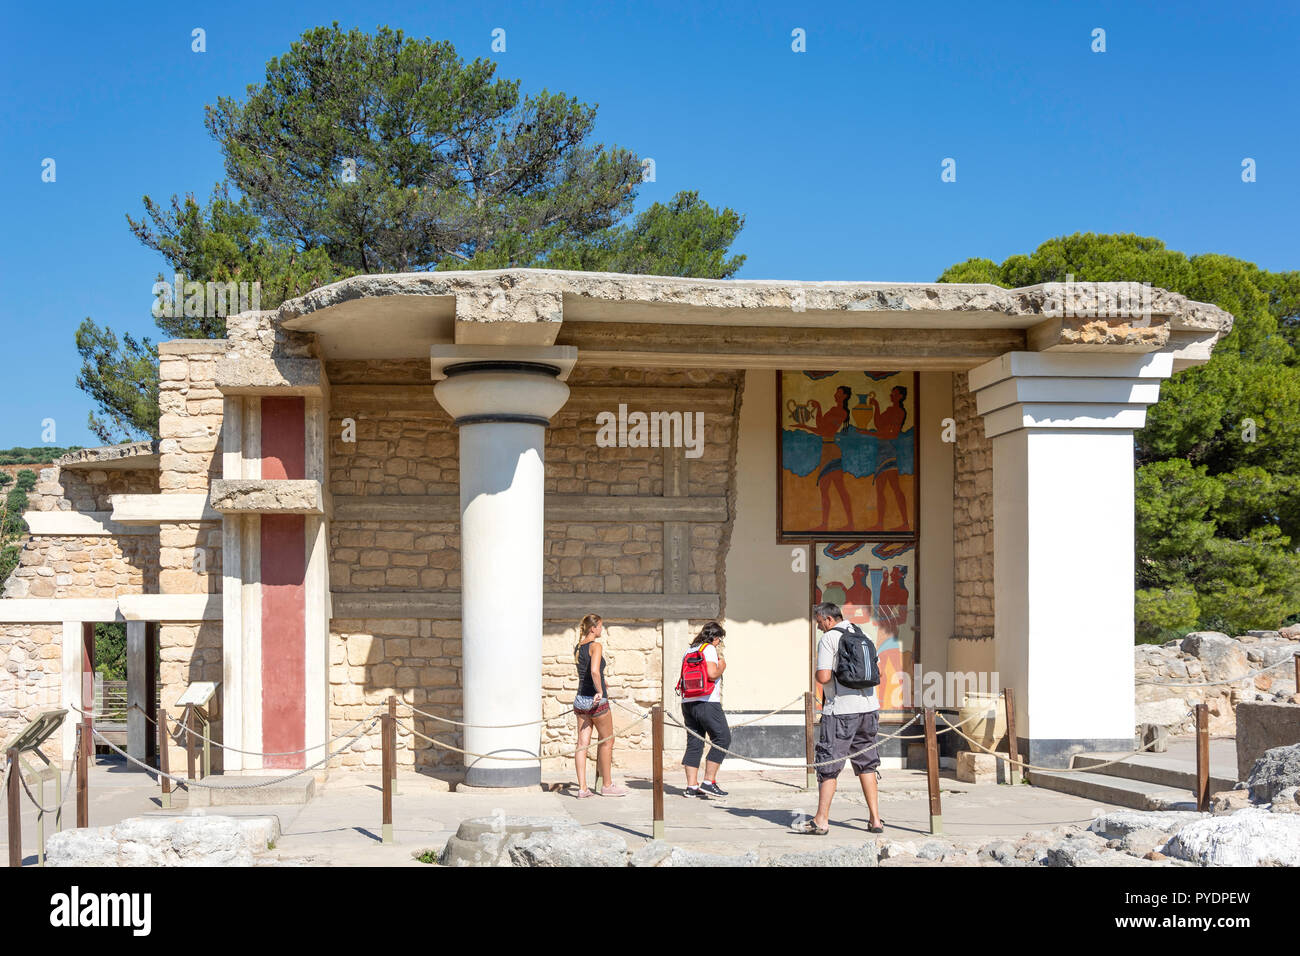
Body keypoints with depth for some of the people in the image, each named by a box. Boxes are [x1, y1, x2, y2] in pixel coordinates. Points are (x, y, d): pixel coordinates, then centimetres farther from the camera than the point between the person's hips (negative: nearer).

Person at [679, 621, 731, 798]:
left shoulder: (688, 650, 18)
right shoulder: (709, 649, -6)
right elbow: (712, 674, -17)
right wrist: (722, 667, 0)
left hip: (688, 702, 8)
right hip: (706, 702, -8)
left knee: (694, 743, 9)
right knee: (722, 737, -1)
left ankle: (691, 786, 6)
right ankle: (709, 782, -6)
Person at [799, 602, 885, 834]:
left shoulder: (828, 639, -8)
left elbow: (824, 677, -15)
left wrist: (817, 674, 4)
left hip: (841, 710, -6)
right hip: (869, 706, 7)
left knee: (828, 766, 0)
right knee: (867, 764, 12)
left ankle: (821, 820, 0)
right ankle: (875, 819, 10)